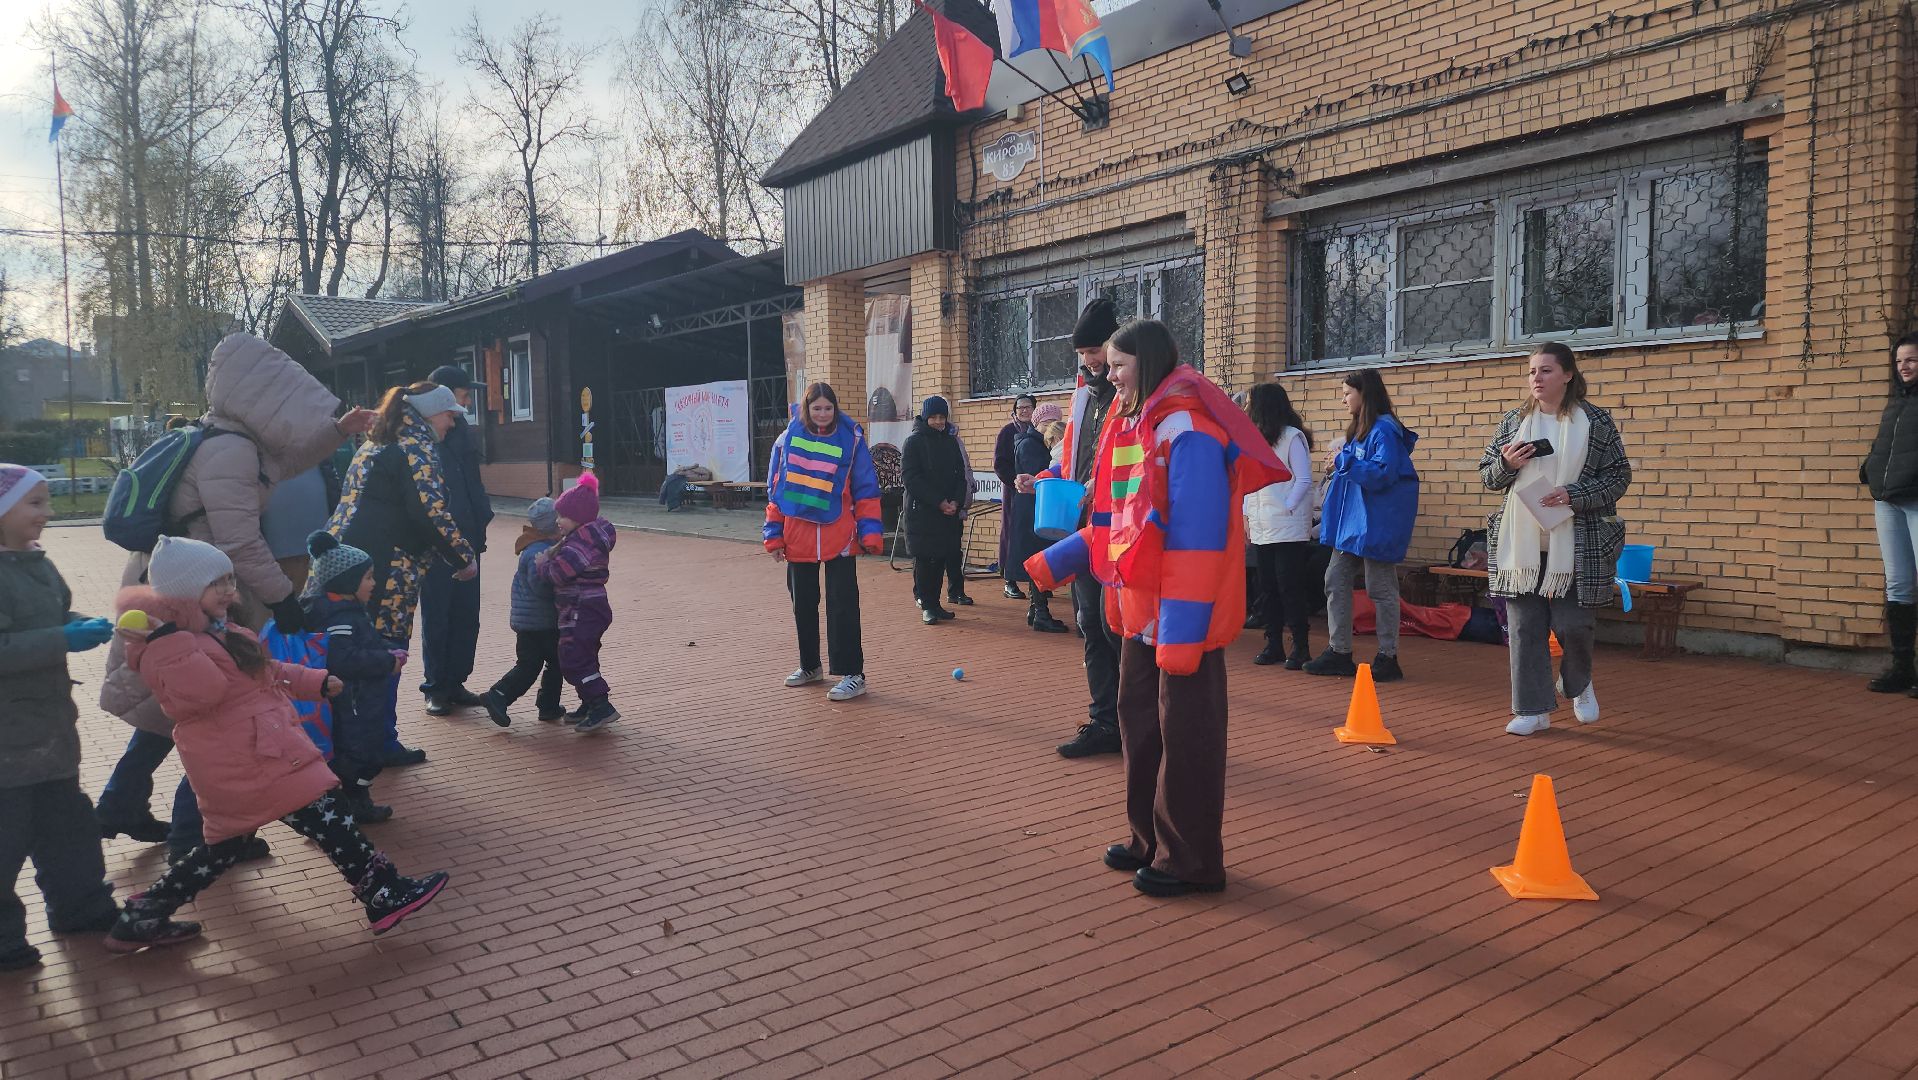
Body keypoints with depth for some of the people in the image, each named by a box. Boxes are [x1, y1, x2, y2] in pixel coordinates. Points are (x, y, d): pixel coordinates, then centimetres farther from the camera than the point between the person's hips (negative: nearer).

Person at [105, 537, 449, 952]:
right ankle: (385, 896, -2)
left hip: (239, 757, 11)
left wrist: (316, 682, 26)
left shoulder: (219, 631, 16)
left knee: (225, 844, 20)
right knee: (325, 817, -7)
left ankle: (141, 919, 26)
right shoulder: (164, 647, -16)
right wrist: (168, 639, -37)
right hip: (246, 758, -11)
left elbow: (266, 672, 27)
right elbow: (199, 693, -33)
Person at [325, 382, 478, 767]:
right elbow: (430, 510, -16)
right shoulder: (416, 447, -8)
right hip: (387, 567, -9)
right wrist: (463, 556, -8)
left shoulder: (375, 442, 22)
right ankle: (381, 744, 6)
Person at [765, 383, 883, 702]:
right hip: (798, 537, 3)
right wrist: (774, 535, 3)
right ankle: (810, 667, 31)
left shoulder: (851, 438, -3)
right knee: (803, 604, 15)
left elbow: (866, 489, -1)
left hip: (839, 537, -3)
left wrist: (871, 532, -7)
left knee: (843, 605, -5)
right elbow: (775, 489, 7)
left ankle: (852, 674, -1)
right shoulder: (788, 439, 2)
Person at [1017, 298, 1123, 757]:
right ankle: (1105, 723, 20)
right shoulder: (1084, 393, 16)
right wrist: (1043, 479, 7)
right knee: (1090, 624, 11)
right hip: (1082, 526, 8)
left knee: (1113, 624, -7)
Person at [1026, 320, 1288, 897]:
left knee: (1184, 735, 2)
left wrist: (1181, 630, -24)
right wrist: (1055, 561, 13)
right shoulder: (1132, 423, 11)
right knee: (1139, 721, 16)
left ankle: (1191, 861, 15)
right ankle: (1152, 839, 31)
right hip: (1143, 610, 9)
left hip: (1182, 619, -9)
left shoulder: (1187, 430, -18)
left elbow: (1198, 537, -23)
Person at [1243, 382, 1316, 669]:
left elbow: (1304, 480, -9)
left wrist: (1285, 510, -14)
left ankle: (1300, 647, 1)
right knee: (1267, 588, 8)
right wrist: (1247, 515, 9)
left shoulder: (1292, 437, -5)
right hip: (1261, 528, 7)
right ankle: (1273, 645, 14)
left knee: (1291, 587, -6)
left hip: (1288, 529, -7)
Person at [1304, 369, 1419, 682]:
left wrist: (1345, 461, -18)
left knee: (1380, 588, -2)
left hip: (1376, 522, -10)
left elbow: (1383, 473, -23)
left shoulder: (1384, 429, -14)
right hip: (1352, 518, 10)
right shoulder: (1359, 429, 15)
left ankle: (1388, 659, 8)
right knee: (1336, 580, 8)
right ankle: (1339, 653, 13)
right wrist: (1338, 467, 6)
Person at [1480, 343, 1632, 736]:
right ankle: (1533, 710, 12)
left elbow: (1619, 476, 0)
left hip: (1576, 544, -2)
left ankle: (1578, 682, 31)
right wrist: (1506, 463, -10)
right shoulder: (1514, 421, 9)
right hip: (1520, 542, 3)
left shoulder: (1595, 421, 1)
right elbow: (1487, 475, 12)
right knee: (1524, 626, 2)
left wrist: (1575, 495, -15)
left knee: (1572, 623, -2)